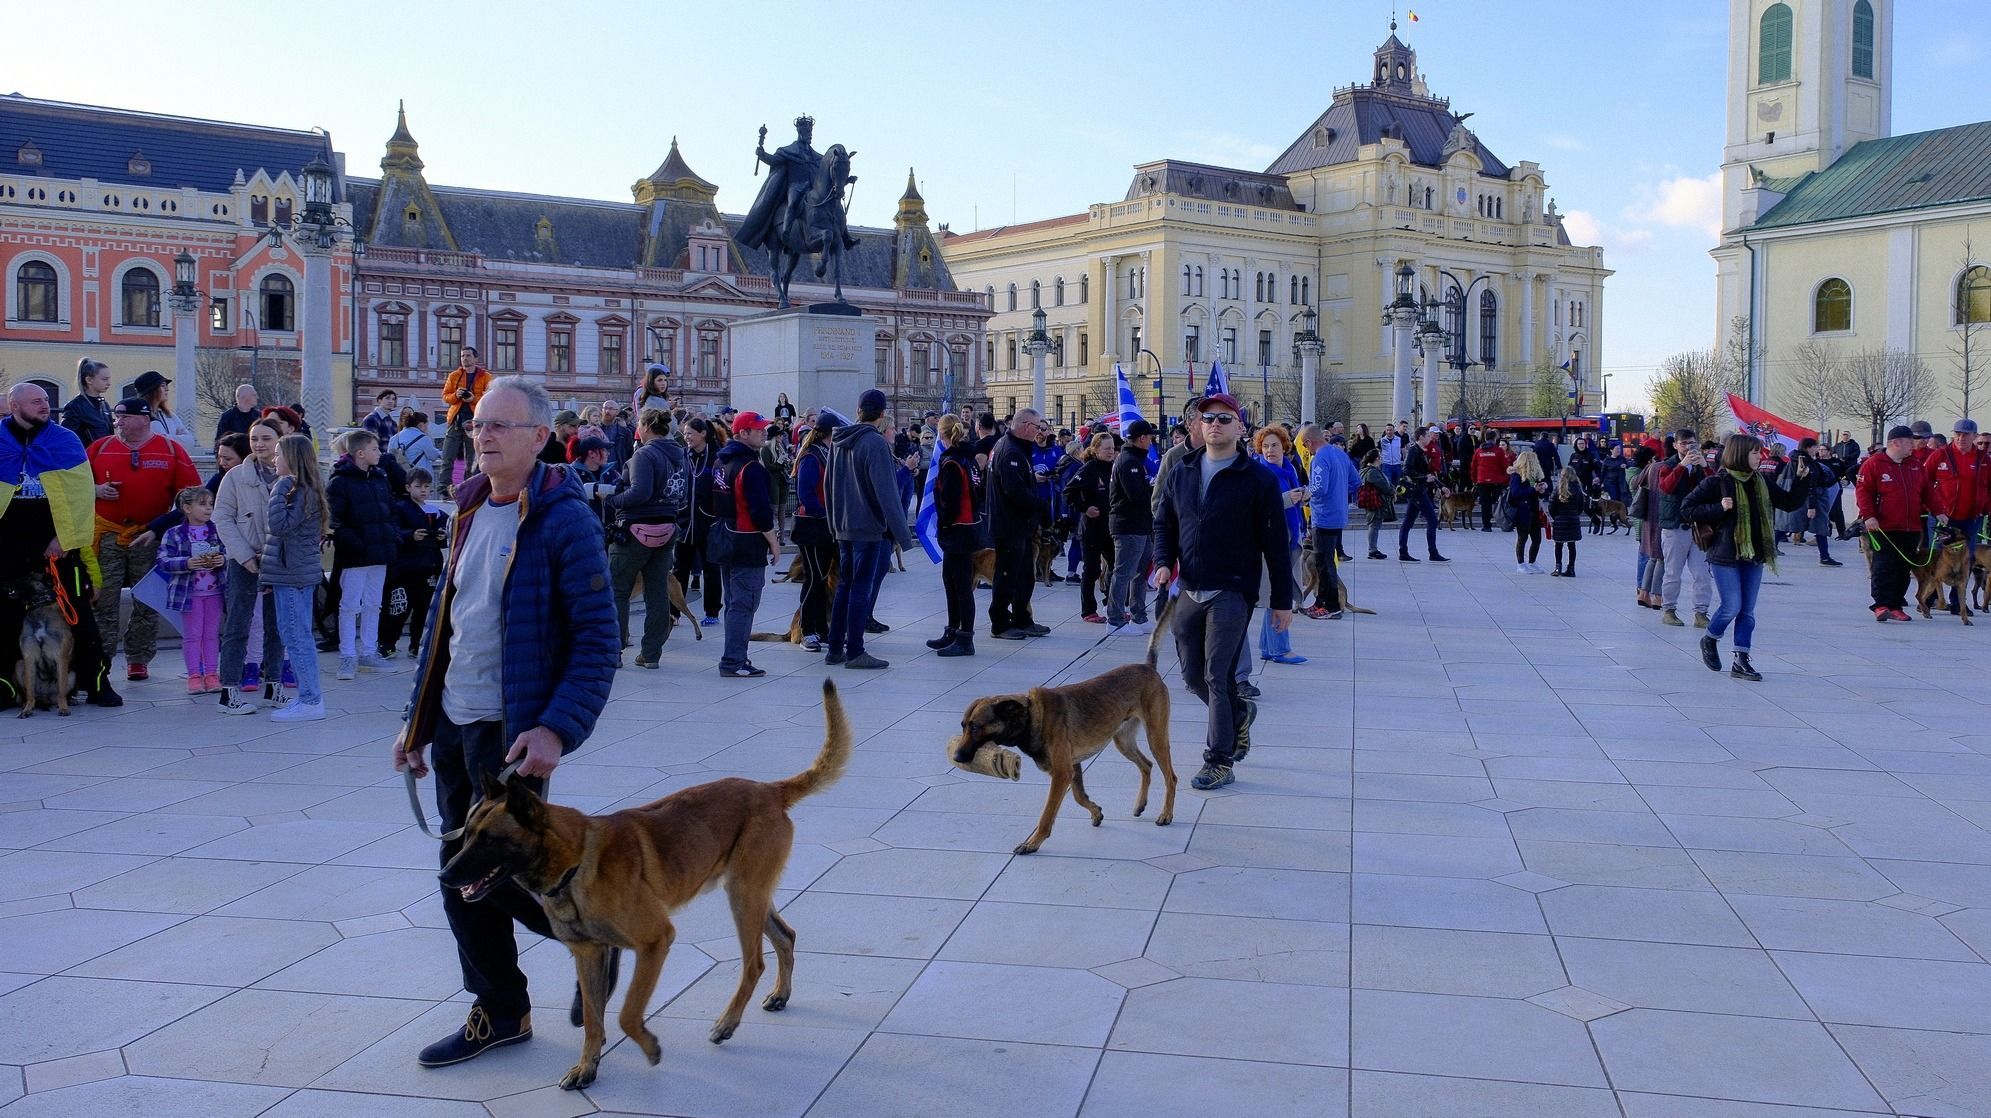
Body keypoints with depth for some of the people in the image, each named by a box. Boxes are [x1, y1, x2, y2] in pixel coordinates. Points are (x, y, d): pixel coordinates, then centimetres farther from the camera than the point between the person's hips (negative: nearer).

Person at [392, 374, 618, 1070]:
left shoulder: (562, 519, -14)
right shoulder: (472, 511, 10)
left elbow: (598, 640, -16)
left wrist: (558, 729, -25)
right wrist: (418, 719, 15)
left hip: (513, 731, -7)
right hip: (453, 725, 8)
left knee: (499, 873, -2)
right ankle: (498, 1012, 26)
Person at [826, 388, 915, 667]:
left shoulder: (839, 441, 9)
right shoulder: (875, 442, -15)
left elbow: (830, 486, 16)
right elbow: (886, 492, -19)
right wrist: (902, 533, -15)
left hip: (844, 527, 8)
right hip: (872, 528, -8)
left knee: (845, 586, 14)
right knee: (863, 589, -3)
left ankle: (835, 649, 17)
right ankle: (855, 652, 0)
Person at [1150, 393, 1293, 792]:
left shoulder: (1259, 479, -5)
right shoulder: (1181, 474, 10)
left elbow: (1275, 543, -4)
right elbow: (1164, 524, 18)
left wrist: (1282, 601, -4)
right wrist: (1164, 561, -3)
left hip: (1232, 593, -5)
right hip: (1188, 592, 5)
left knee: (1218, 677, -7)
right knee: (1193, 675, 11)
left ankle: (1219, 761, 3)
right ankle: (1239, 713, 39)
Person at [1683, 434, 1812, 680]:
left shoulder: (1762, 482, 9)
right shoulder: (1717, 482, -9)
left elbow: (1790, 502, 15)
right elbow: (1686, 509, -8)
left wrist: (1803, 479, 2)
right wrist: (1718, 508, -18)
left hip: (1753, 556, 6)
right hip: (1725, 556, -6)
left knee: (1748, 610, 6)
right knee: (1732, 606, -6)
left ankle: (1741, 661, 11)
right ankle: (1709, 640, 22)